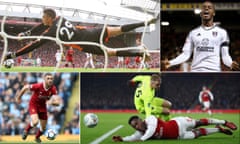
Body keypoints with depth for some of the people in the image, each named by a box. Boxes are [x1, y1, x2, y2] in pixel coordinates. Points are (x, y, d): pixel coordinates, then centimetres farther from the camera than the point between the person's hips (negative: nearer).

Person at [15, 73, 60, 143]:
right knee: (35, 122, -28)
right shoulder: (38, 86, -31)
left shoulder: (53, 89, -21)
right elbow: (25, 87, -16)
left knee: (43, 127, 10)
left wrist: (53, 102, -45)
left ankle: (37, 137, 44)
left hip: (42, 106, 4)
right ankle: (26, 130, 5)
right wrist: (18, 97, -5)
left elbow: (57, 102, -22)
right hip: (33, 104, -4)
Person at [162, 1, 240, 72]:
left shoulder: (221, 32, 9)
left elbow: (225, 55, 5)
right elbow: (186, 54, 11)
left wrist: (231, 64, -18)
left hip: (214, 72, -1)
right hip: (196, 72, 2)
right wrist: (170, 63, -5)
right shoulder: (193, 33, 15)